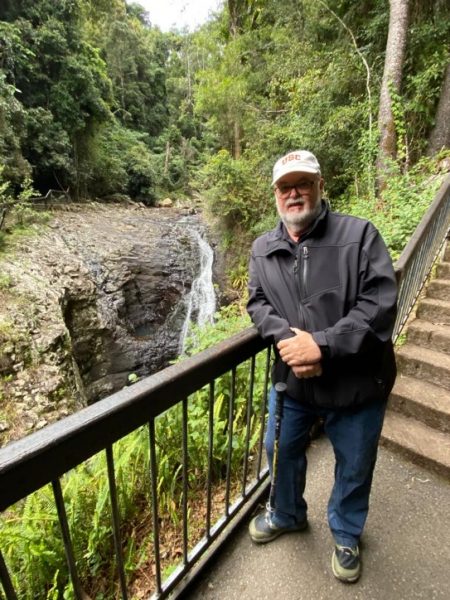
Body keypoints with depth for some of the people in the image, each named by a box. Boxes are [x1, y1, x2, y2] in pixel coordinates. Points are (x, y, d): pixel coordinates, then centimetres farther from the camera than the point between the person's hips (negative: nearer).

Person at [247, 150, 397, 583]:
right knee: (281, 449, 22)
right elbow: (257, 303, 0)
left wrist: (323, 345, -26)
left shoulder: (359, 235, -11)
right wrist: (285, 337, -19)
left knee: (354, 467, 19)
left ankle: (345, 535, 53)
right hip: (292, 380, 3)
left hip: (356, 384, -2)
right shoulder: (263, 249, 1)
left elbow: (380, 304, -18)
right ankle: (287, 515, 55)